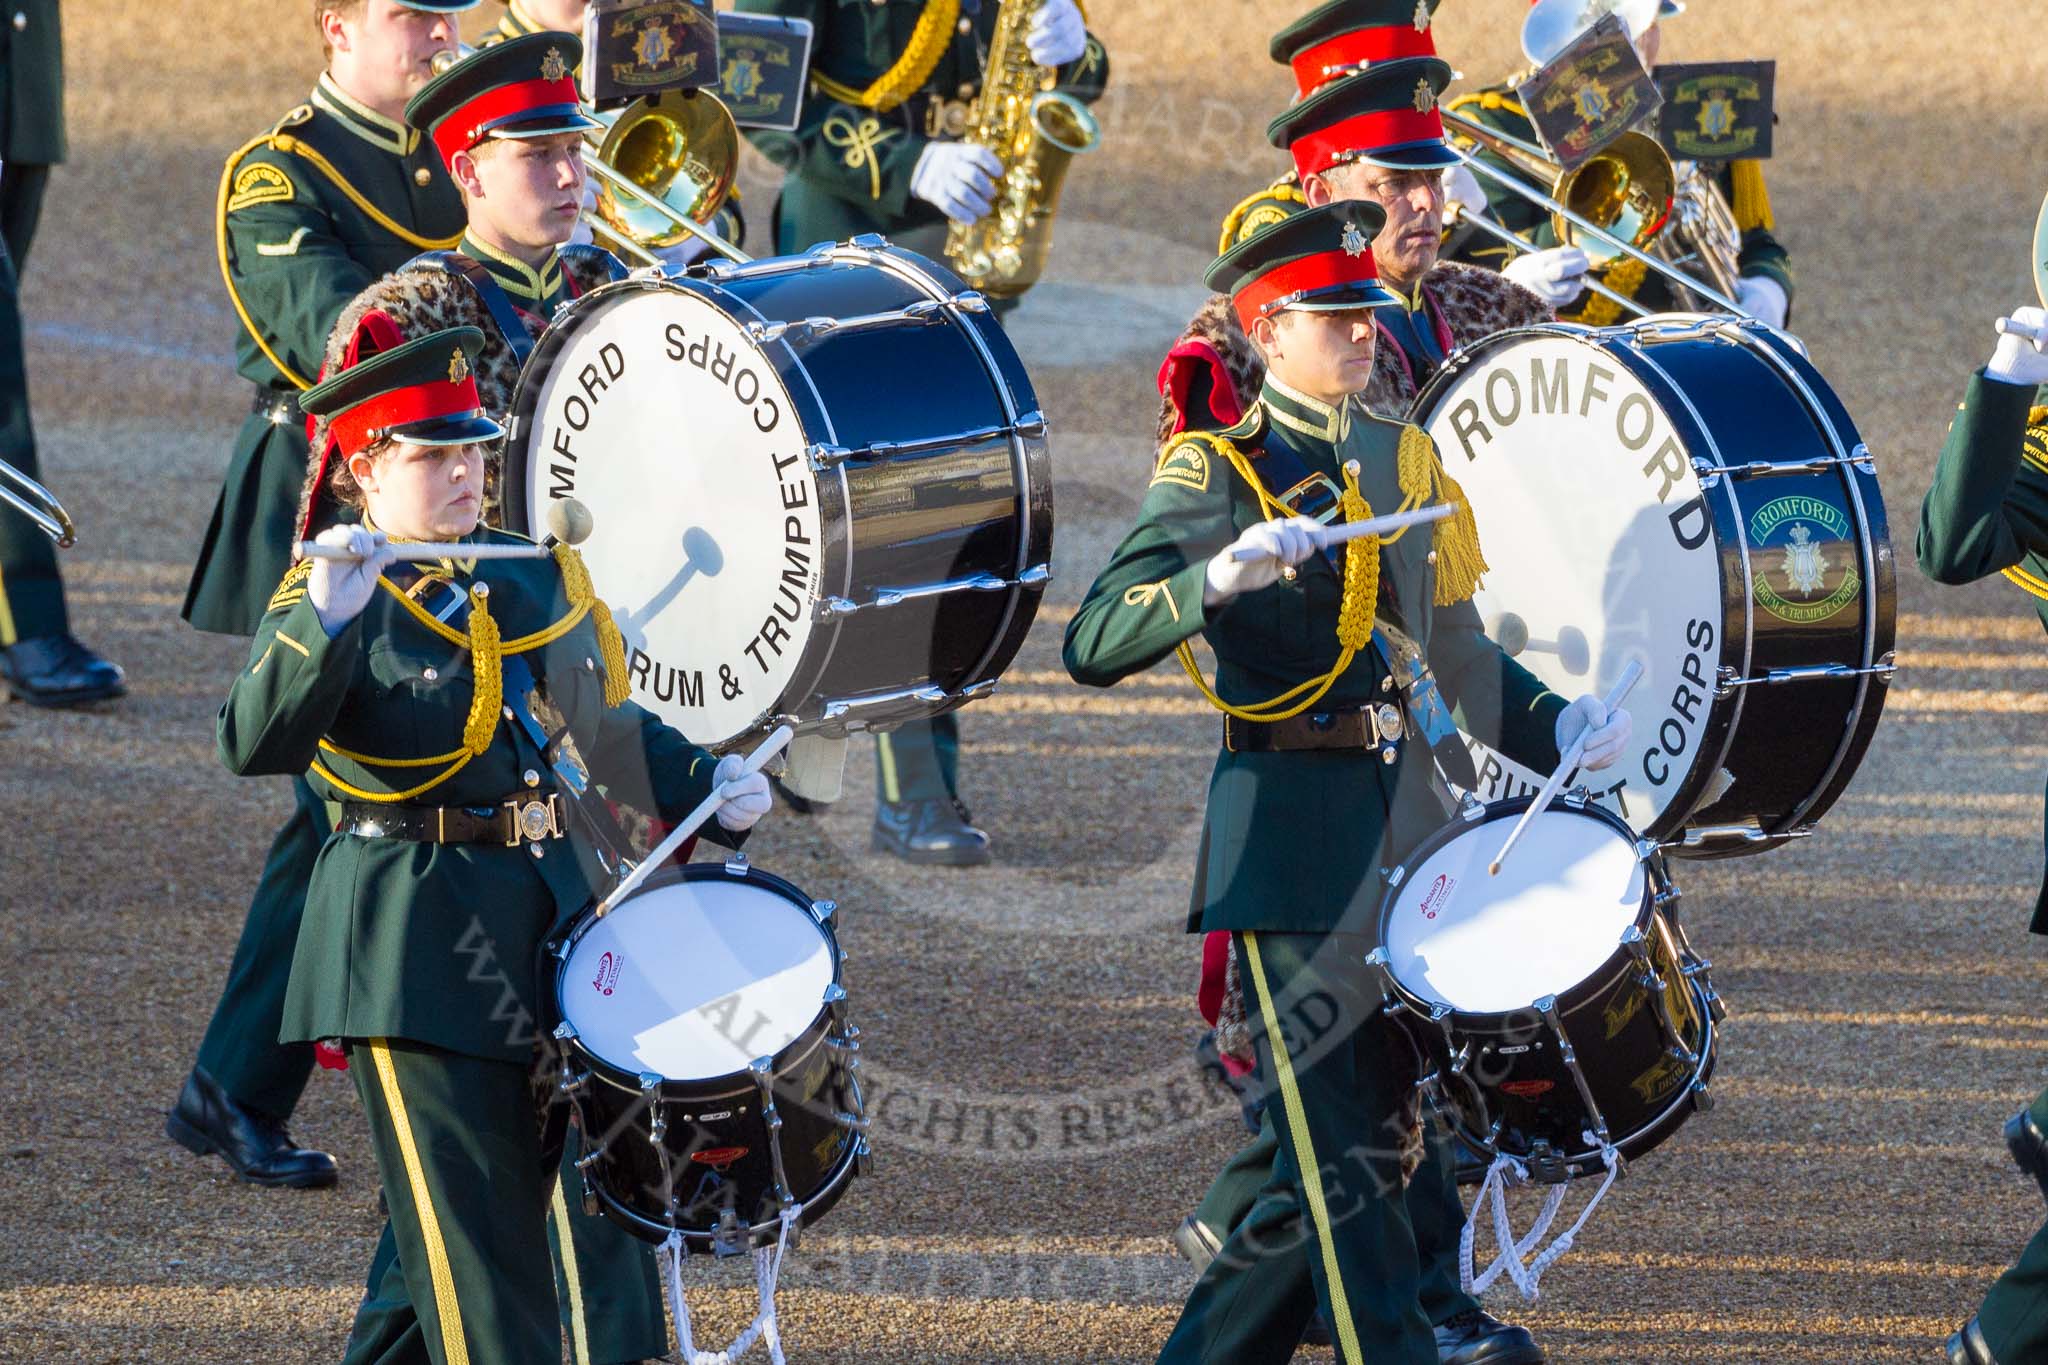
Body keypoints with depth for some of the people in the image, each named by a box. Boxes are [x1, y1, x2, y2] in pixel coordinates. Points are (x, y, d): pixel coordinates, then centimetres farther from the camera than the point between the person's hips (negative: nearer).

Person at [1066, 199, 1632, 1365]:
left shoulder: (1407, 460, 15)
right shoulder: (1216, 473, -5)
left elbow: (1454, 649, 22)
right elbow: (1094, 645, -14)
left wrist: (1554, 723, 5)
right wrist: (1222, 575, -30)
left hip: (1409, 819, 7)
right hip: (1293, 832, -7)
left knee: (1377, 1136, 10)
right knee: (1344, 1150, -8)